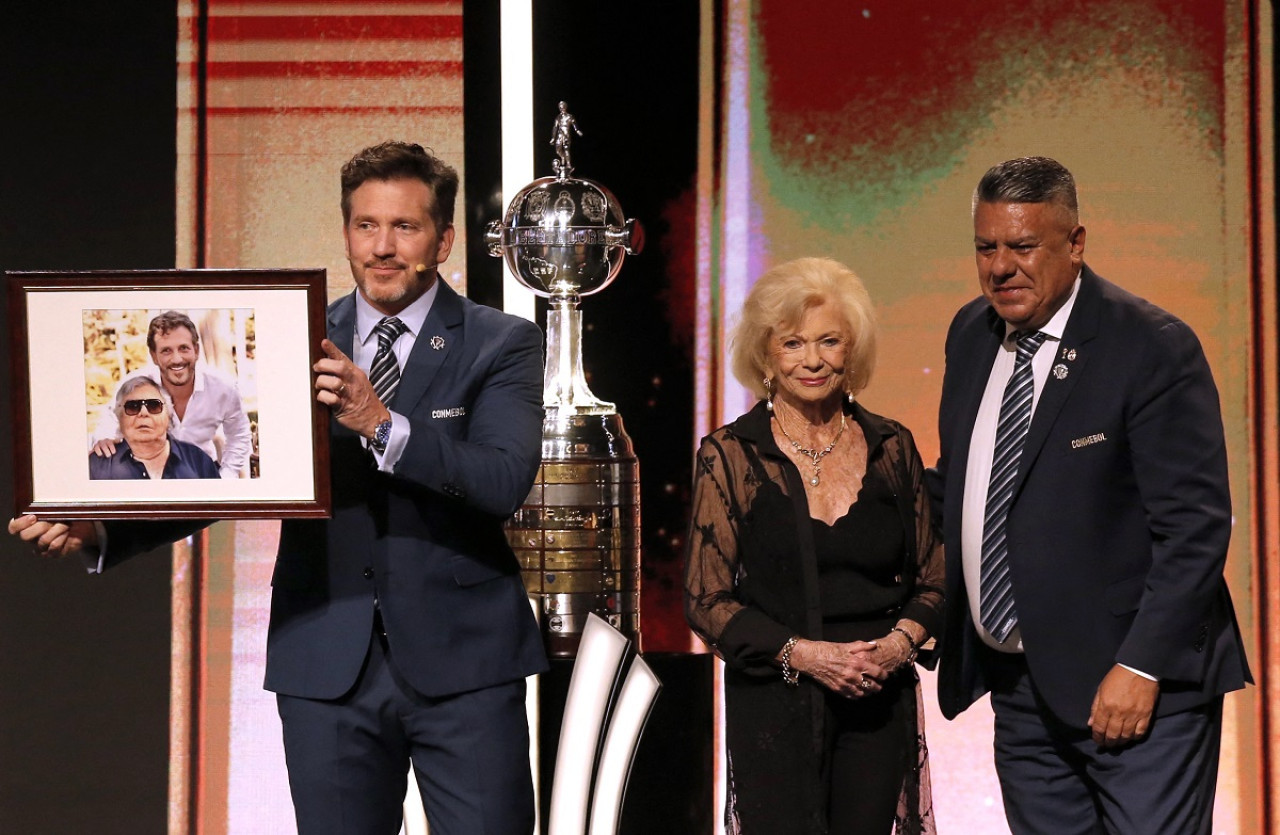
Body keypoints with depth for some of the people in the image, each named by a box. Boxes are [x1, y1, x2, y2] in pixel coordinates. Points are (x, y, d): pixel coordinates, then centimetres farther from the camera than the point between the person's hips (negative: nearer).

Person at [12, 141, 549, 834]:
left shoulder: (500, 345, 0)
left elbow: (505, 482, -15)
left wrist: (381, 423, -27)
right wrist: (97, 526, -13)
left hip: (462, 666, -2)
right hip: (328, 669, 2)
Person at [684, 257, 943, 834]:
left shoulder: (891, 447, 8)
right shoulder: (730, 455, -1)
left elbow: (931, 580, 12)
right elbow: (706, 600, -2)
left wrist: (899, 642, -8)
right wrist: (803, 654, -14)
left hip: (880, 703, 3)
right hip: (774, 705, -2)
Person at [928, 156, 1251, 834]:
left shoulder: (1153, 347, -12)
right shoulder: (971, 334, 9)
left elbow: (1194, 525, -15)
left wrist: (1140, 668, -20)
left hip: (1138, 682, -6)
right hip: (1021, 687, 6)